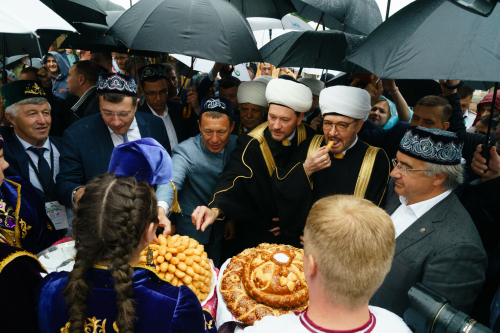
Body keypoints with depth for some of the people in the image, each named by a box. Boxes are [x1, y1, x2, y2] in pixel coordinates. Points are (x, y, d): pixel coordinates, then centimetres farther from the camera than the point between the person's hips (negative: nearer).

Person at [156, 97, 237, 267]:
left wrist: (231, 218, 6)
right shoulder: (185, 152, -26)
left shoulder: (236, 145, -11)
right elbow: (170, 183, -42)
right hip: (191, 229, -4)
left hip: (219, 227, 4)